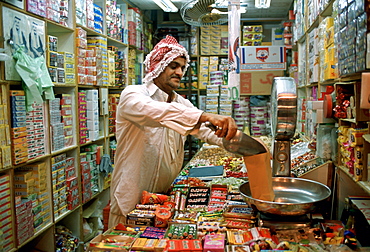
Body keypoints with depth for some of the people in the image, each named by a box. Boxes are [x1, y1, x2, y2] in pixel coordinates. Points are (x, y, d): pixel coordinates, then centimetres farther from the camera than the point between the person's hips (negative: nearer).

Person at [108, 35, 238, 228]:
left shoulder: (182, 104, 10)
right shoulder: (132, 95, -12)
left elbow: (208, 131, 0)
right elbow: (155, 111, -34)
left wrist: (233, 138, -21)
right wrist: (205, 116, -45)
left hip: (166, 196, 6)